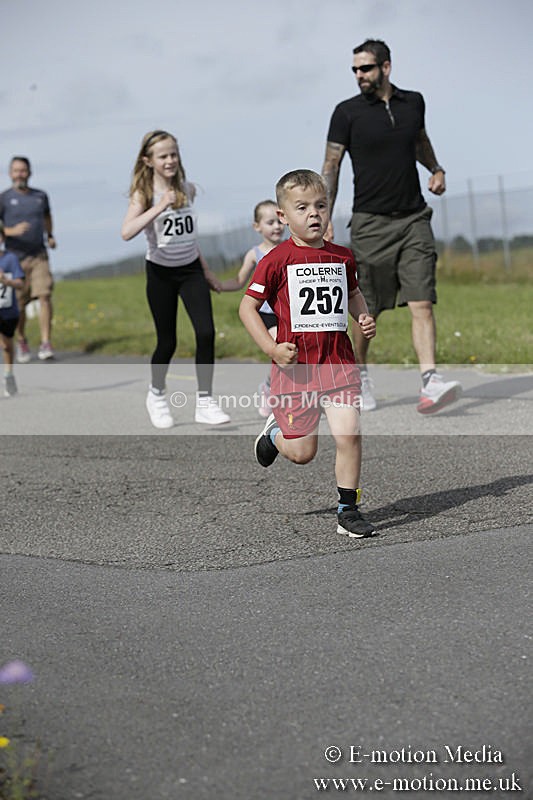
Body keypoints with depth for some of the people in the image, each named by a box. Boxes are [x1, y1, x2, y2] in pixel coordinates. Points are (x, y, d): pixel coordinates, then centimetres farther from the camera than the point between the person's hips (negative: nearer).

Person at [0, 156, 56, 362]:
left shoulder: (41, 196, 10)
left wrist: (50, 236, 17)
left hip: (39, 255, 2)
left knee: (45, 296, -14)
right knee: (19, 304, 1)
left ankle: (45, 344, -13)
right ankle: (22, 343, 22)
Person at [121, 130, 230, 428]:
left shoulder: (188, 189, 3)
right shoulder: (144, 193, -12)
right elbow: (127, 232, -29)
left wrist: (206, 270, 19)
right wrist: (159, 207, -37)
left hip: (191, 270, 3)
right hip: (161, 272, -3)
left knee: (206, 333, -13)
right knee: (167, 342, 4)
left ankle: (205, 401, -5)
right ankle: (157, 393, 31)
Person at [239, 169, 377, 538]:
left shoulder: (342, 257, 7)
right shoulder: (278, 260, -6)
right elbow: (248, 306, -2)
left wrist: (364, 317, 7)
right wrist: (271, 348, -13)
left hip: (338, 362, 3)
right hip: (295, 365, -3)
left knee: (348, 434, -10)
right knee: (302, 453, 2)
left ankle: (348, 511, 6)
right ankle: (275, 432, 38)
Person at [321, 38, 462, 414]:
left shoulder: (413, 102, 9)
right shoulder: (348, 112, -2)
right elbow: (331, 166, 0)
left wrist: (436, 169, 11)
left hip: (414, 218, 2)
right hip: (371, 222, -2)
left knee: (422, 303, -10)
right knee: (368, 310, 4)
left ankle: (431, 382, -18)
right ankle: (360, 375, 25)